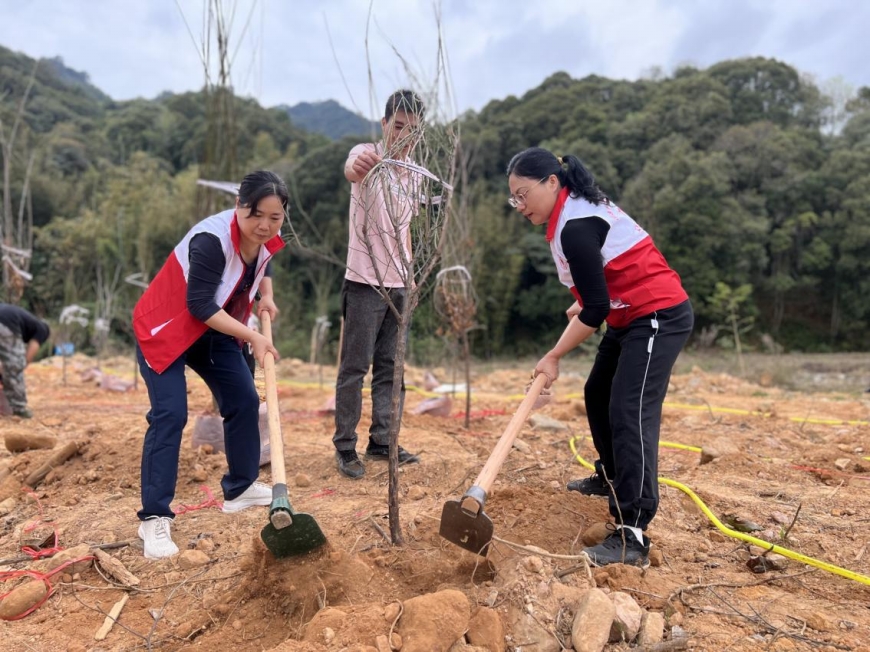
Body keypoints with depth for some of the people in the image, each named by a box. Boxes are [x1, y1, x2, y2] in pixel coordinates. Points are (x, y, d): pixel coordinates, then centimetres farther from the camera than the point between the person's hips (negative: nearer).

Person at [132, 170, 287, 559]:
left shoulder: (265, 239, -8)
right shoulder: (211, 239, -32)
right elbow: (199, 305, -32)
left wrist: (266, 296, -6)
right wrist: (252, 337, -32)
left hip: (212, 330, 8)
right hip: (164, 328, -8)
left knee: (244, 401, 7)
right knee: (169, 415, -16)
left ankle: (240, 488, 24)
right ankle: (154, 519, -9)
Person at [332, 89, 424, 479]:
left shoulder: (410, 173, 13)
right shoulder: (368, 155, -8)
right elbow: (350, 169, -34)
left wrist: (410, 274, 15)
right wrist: (356, 167, -58)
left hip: (399, 286, 7)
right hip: (365, 283, -7)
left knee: (390, 368, 11)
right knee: (355, 367, -1)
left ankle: (381, 442, 22)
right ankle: (345, 448, 10)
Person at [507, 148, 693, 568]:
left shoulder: (575, 227, -23)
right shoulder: (579, 207, 8)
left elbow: (595, 310, -23)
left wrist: (553, 356, -16)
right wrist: (582, 303, 13)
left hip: (658, 316, -11)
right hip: (632, 316, 11)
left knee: (630, 414, -20)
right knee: (598, 394, 20)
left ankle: (631, 536, -21)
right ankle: (612, 477, 40)